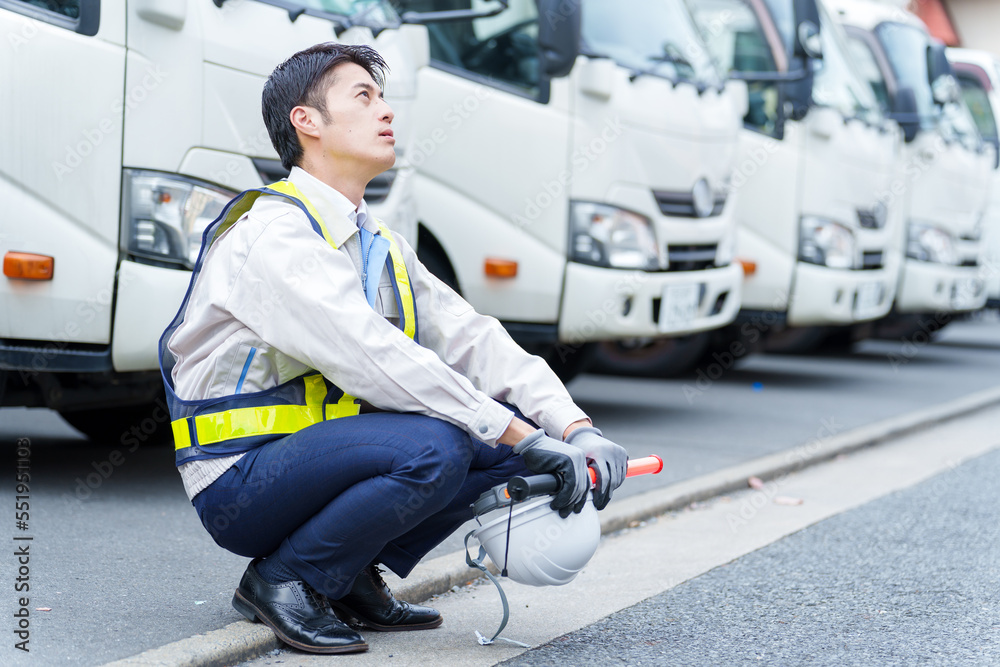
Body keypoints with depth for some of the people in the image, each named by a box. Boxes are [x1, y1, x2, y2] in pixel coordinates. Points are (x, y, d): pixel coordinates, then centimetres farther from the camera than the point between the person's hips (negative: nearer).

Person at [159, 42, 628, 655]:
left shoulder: (379, 244, 13)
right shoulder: (270, 232, -16)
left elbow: (471, 339, 4)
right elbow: (375, 357, -27)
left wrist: (576, 428, -12)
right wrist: (525, 439, -28)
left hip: (322, 453, 9)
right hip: (241, 484, -9)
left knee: (513, 425, -4)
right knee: (433, 447, -31)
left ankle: (353, 576, 4)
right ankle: (282, 580, -10)